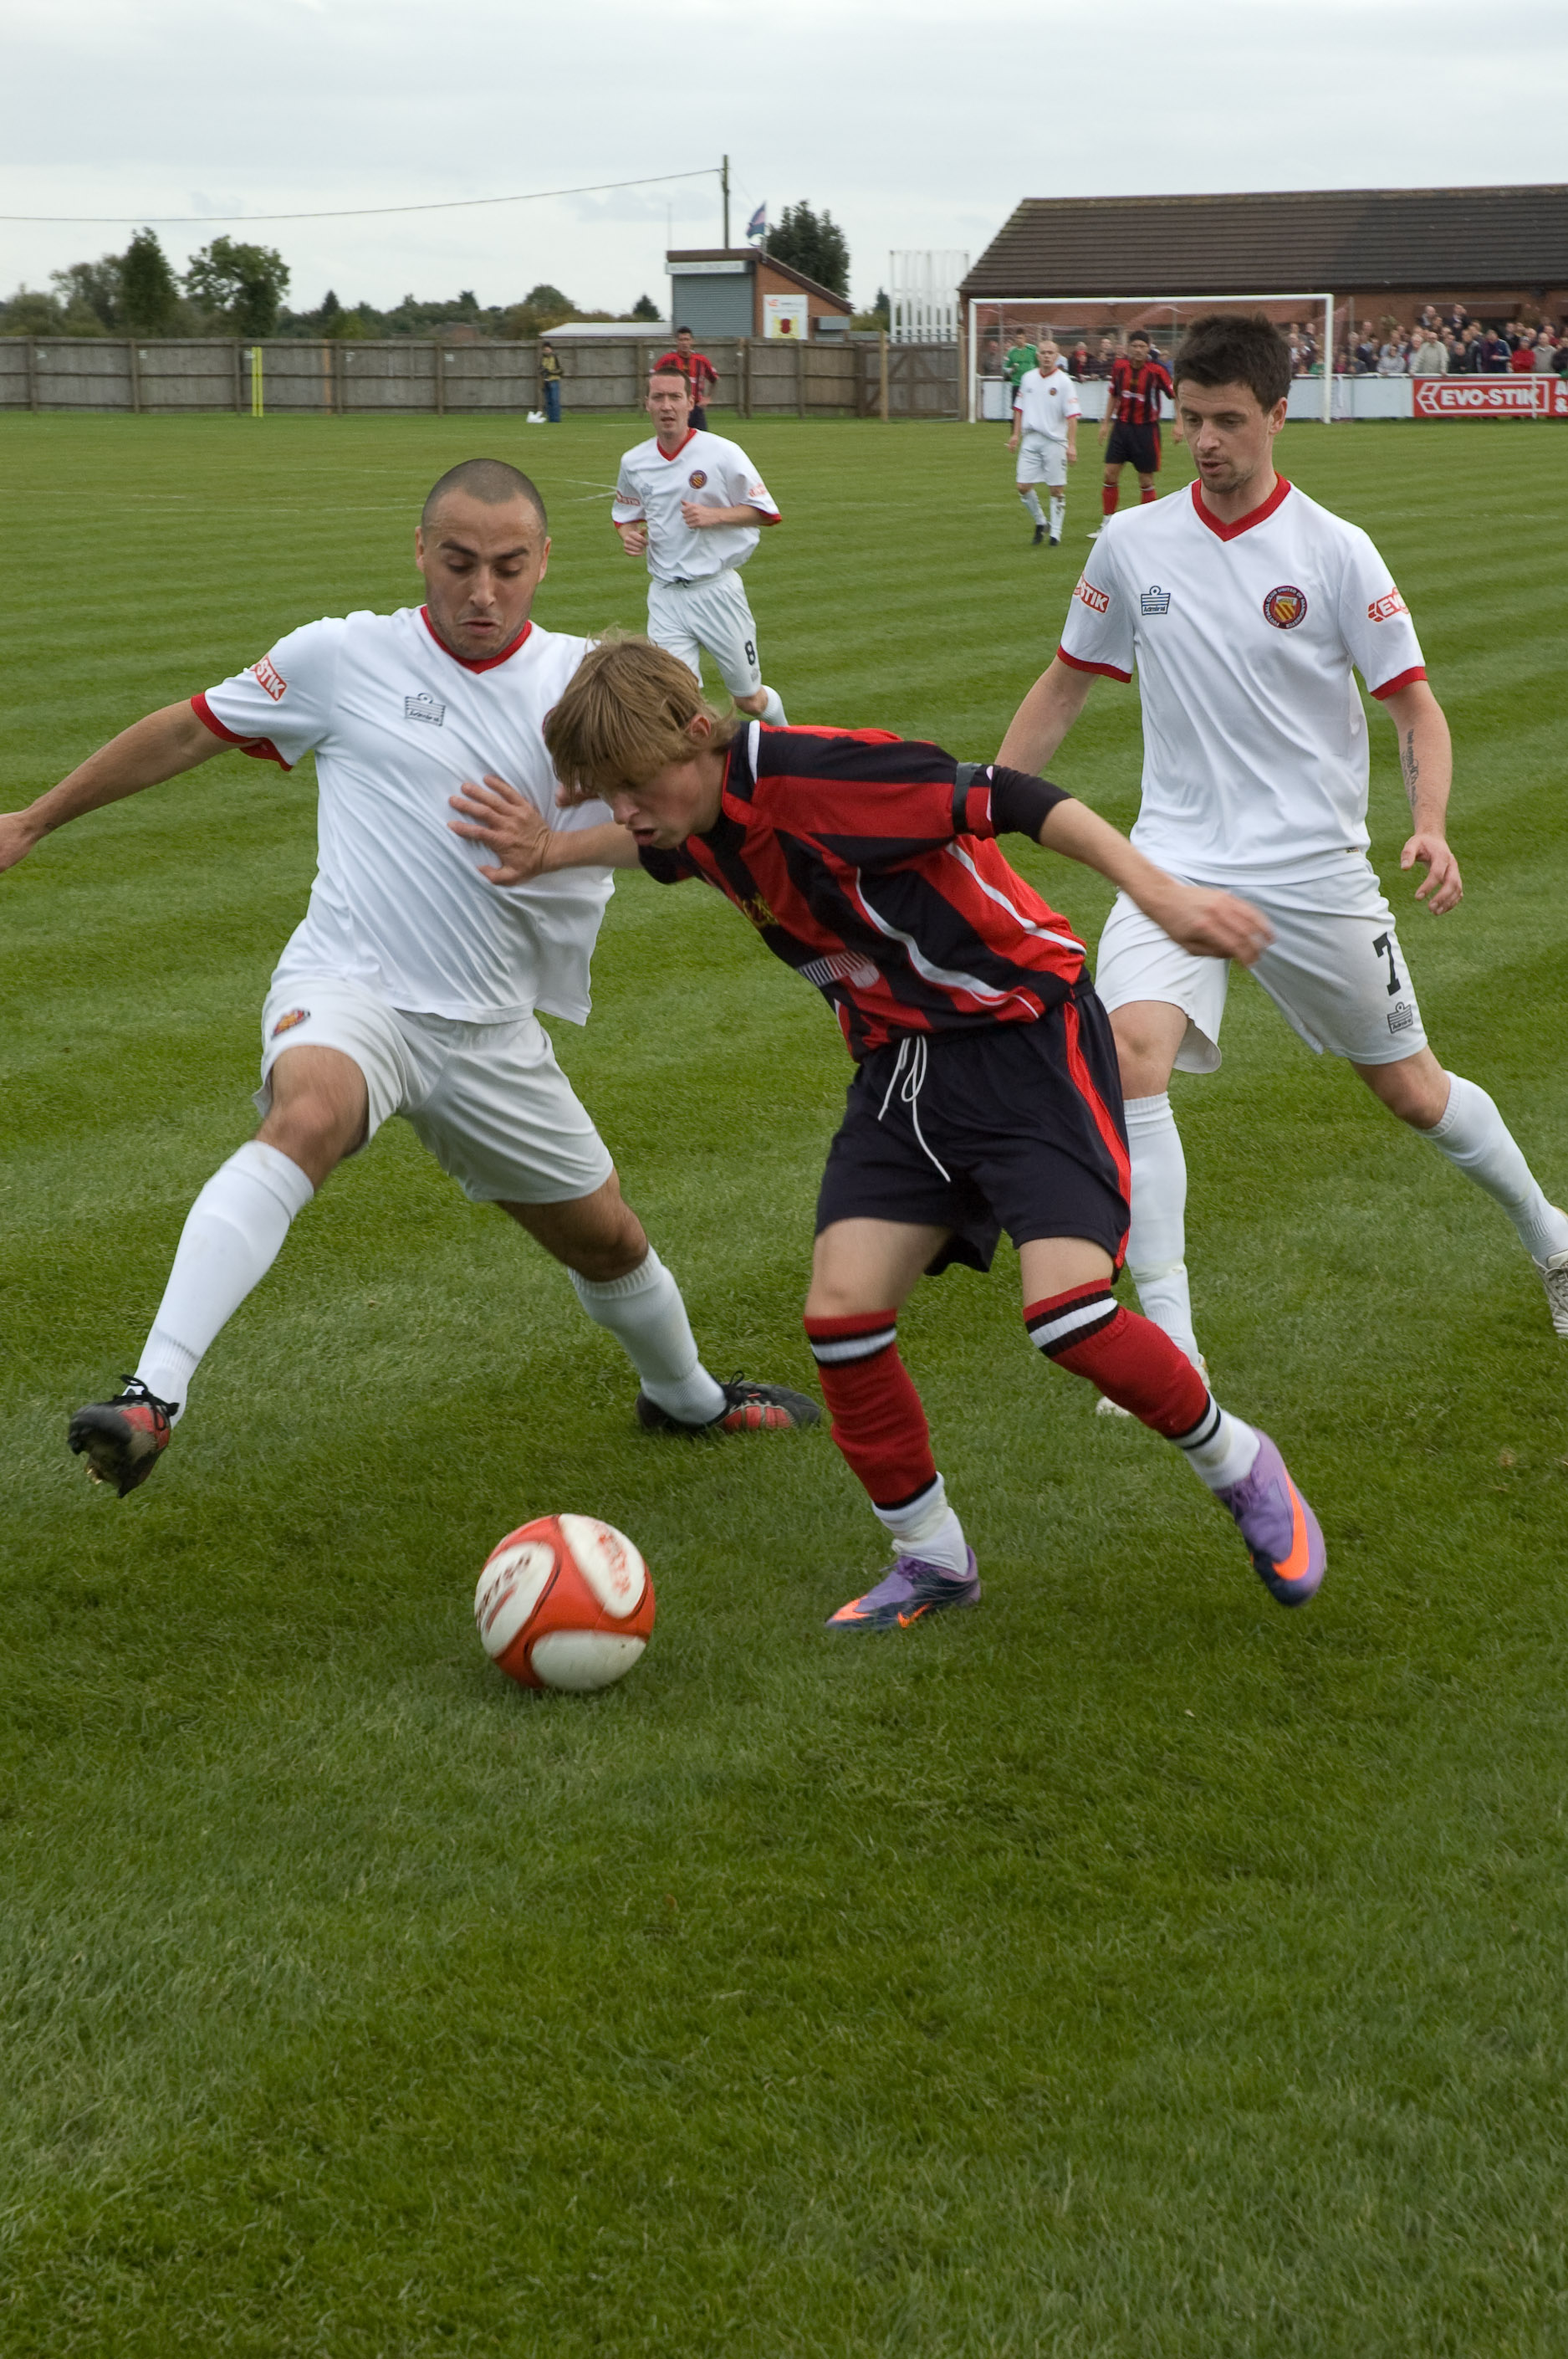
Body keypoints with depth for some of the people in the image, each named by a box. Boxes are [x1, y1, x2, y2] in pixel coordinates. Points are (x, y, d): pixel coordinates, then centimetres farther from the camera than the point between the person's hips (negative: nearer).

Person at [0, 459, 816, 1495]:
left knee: (606, 1235, 18)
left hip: (491, 1030, 4)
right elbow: (187, 730, 8)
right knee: (308, 1116, -38)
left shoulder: (581, 678, 2)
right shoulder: (343, 657, -4)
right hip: (348, 990, -4)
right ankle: (152, 1398, -47)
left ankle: (685, 1396, 50)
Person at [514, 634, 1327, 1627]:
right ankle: (933, 1558, 14)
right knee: (841, 1308, -6)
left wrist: (1162, 896, -30)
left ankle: (1241, 1468, 9)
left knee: (1068, 1312, -19)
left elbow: (1009, 802, -25)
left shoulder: (804, 774, -24)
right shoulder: (699, 826, 2)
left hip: (1027, 1033, -8)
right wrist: (550, 851, 9)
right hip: (902, 1061, 8)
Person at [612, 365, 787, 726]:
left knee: (749, 699, 9)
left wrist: (714, 515, -18)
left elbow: (765, 511, -3)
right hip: (665, 595, 2)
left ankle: (783, 734, 42)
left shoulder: (722, 453, -8)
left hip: (717, 588, -2)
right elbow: (624, 516, 20)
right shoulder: (634, 462, 4)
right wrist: (628, 534, -3)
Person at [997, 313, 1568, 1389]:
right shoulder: (1132, 544, 1)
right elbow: (1065, 686, 13)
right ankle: (1171, 1343, -19)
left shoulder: (1335, 553, -6)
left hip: (1316, 870, -1)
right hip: (1178, 858, 2)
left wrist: (1432, 827, -21)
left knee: (1410, 1088, 10)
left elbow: (1415, 705, -4)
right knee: (1131, 1051, -24)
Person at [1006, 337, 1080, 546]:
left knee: (1056, 489, -1)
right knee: (1023, 487, -2)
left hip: (1055, 441, -4)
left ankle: (1055, 533, 10)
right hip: (1030, 440, 4)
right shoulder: (1028, 378, 8)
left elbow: (1072, 416, -10)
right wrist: (1016, 433, 10)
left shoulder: (1063, 381, -6)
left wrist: (1072, 445, -17)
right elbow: (1020, 408, 18)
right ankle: (1040, 523, 20)